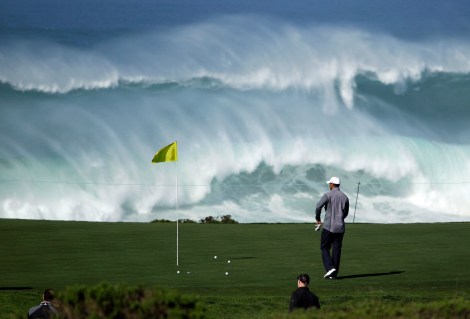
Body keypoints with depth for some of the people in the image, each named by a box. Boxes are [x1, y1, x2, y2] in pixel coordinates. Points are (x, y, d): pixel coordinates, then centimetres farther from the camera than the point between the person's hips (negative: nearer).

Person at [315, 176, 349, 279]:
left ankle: (330, 267, -14)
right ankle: (334, 274, 5)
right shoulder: (345, 197, 8)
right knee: (336, 250, 6)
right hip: (340, 227, 4)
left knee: (324, 248, 5)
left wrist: (317, 218, 0)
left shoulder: (328, 195, -8)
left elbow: (318, 206, -17)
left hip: (328, 226, -4)